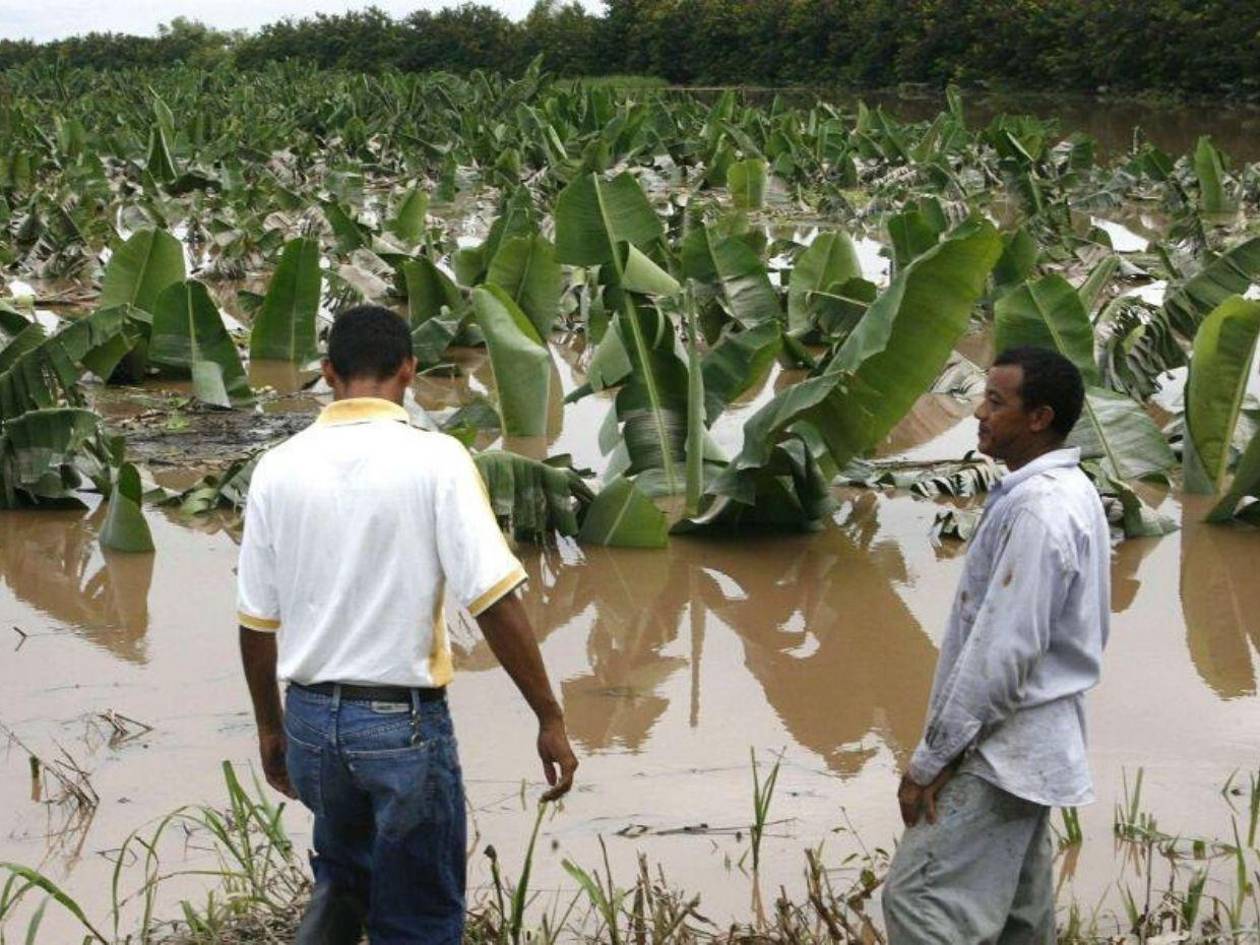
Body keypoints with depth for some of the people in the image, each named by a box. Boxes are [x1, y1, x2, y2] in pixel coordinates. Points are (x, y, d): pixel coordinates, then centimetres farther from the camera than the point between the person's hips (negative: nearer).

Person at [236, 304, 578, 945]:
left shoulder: (278, 468, -1)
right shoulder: (435, 460, -12)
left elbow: (256, 621, 6)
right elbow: (494, 601, -17)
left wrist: (269, 727, 19)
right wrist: (550, 720, -10)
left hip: (311, 719, 4)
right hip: (404, 723, -4)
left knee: (343, 874, 28)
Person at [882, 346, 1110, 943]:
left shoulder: (1038, 510, -22)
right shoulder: (1067, 492, 11)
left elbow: (1002, 650, -25)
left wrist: (931, 758, -20)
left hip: (1001, 745, -10)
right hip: (1029, 737, 10)